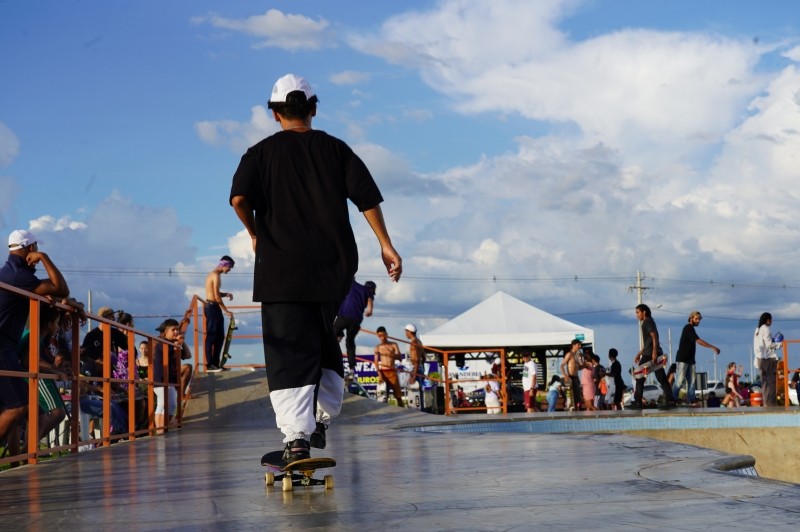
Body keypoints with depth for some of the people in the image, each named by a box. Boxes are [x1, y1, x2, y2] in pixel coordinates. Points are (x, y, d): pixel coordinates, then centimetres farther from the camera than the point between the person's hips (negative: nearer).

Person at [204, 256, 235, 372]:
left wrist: (226, 294, 5)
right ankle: (210, 365, -5)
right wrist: (226, 311, -15)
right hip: (212, 307, -10)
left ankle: (215, 363, 17)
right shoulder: (216, 275, -14)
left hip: (213, 307, 10)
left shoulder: (213, 274, 18)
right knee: (211, 337, -7)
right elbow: (216, 296, -19)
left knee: (220, 336, 13)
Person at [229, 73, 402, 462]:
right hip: (334, 267, 3)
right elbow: (367, 197, -1)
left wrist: (255, 233, 6)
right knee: (325, 343, 21)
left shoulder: (262, 153, 3)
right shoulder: (335, 149, 8)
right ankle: (320, 421, 23)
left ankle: (296, 437, -15)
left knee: (289, 353, -5)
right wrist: (386, 246, 2)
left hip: (282, 269, -3)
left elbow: (239, 198, -12)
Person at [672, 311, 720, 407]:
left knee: (692, 381, 2)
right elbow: (698, 341, -21)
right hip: (682, 359, -9)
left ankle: (692, 401, 0)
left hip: (689, 359, 9)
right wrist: (713, 347, -24)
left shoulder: (691, 329, 17)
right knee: (680, 381, -11)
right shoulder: (688, 328, -12)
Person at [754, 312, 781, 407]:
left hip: (761, 358, 8)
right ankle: (771, 402, -11)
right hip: (769, 358, -8)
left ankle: (766, 402, 8)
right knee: (771, 381, -7)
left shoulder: (758, 330, 12)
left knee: (765, 381, 9)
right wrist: (779, 344, -2)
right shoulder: (766, 329, -12)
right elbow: (769, 344, -16)